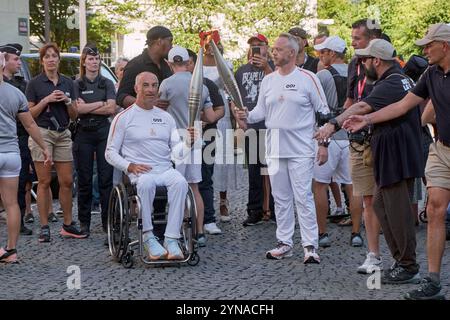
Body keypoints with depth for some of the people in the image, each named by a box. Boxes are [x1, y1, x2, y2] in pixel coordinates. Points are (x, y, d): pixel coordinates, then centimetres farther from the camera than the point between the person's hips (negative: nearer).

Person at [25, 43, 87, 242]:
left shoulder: (67, 83, 11)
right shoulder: (35, 83, -1)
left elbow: (74, 115, 12)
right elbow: (30, 114, -3)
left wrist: (67, 101, -6)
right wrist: (46, 100, -13)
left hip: (63, 134, 4)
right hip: (42, 134, -4)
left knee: (66, 181, 3)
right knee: (44, 182, -3)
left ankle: (68, 225, 12)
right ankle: (44, 227, 2)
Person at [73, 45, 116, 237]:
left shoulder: (107, 84, 9)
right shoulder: (76, 84, 7)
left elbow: (112, 109, -4)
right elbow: (78, 108, -8)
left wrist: (87, 107, -6)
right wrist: (102, 103, -5)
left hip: (104, 132, 1)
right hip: (84, 133, 0)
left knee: (106, 177, -3)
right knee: (84, 179, 2)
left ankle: (107, 220, 3)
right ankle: (84, 222, 9)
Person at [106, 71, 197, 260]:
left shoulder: (166, 117, 19)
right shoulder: (124, 117, 8)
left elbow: (177, 152, 14)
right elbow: (110, 153, 7)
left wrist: (188, 142, -9)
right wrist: (129, 166, -11)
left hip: (165, 169, 3)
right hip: (139, 172, -3)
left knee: (180, 182, -32)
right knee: (146, 183, -39)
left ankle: (171, 240, -34)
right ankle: (148, 237, -29)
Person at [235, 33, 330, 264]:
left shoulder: (307, 78, -3)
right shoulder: (268, 80, 12)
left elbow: (324, 113, -1)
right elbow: (261, 111, 15)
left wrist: (324, 144, -6)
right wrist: (247, 116, -7)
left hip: (300, 149, -5)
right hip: (275, 148, 6)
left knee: (303, 197, -8)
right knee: (280, 198, 11)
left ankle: (310, 246, -4)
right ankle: (284, 243, 19)